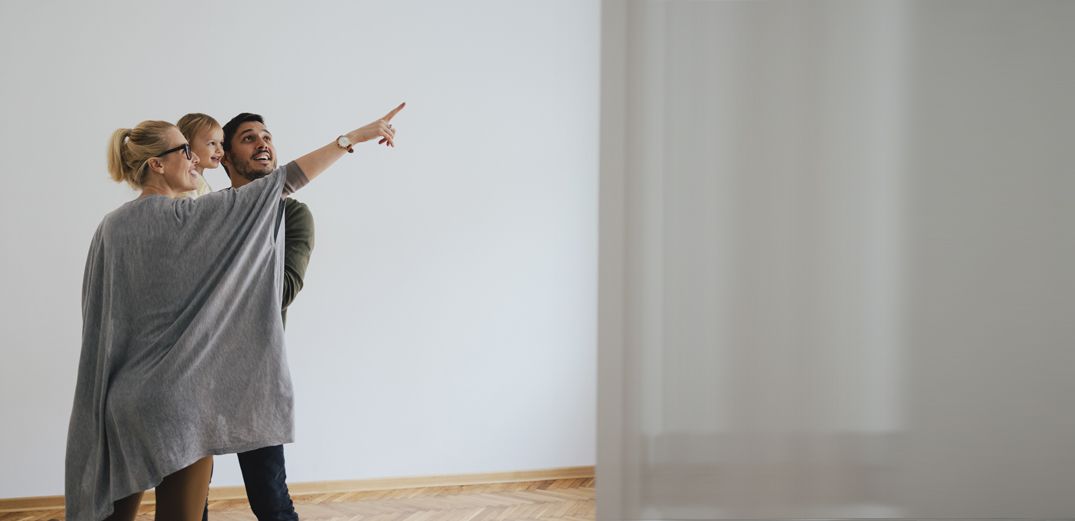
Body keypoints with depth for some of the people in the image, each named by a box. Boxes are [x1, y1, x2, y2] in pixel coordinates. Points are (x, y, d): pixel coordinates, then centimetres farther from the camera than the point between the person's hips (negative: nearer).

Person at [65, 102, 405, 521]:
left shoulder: (110, 227, 5)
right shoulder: (192, 217, -10)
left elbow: (97, 316, 10)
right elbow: (283, 182, -10)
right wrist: (355, 137, -6)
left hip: (122, 402, 6)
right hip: (178, 397, -6)